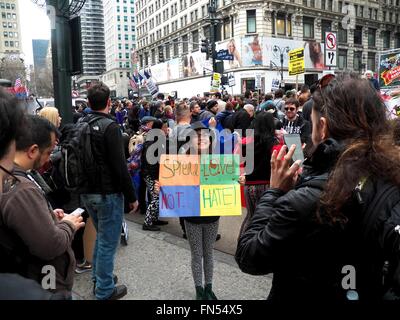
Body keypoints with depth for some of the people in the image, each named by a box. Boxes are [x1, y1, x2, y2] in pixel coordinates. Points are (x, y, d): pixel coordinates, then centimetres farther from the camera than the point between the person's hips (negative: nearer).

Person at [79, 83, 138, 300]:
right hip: (108, 193, -8)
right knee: (108, 242, 5)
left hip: (87, 192, 8)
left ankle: (98, 278, 38)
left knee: (101, 236, 24)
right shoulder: (110, 126, -18)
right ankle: (104, 290, 17)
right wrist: (132, 196, -12)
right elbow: (119, 166, -21)